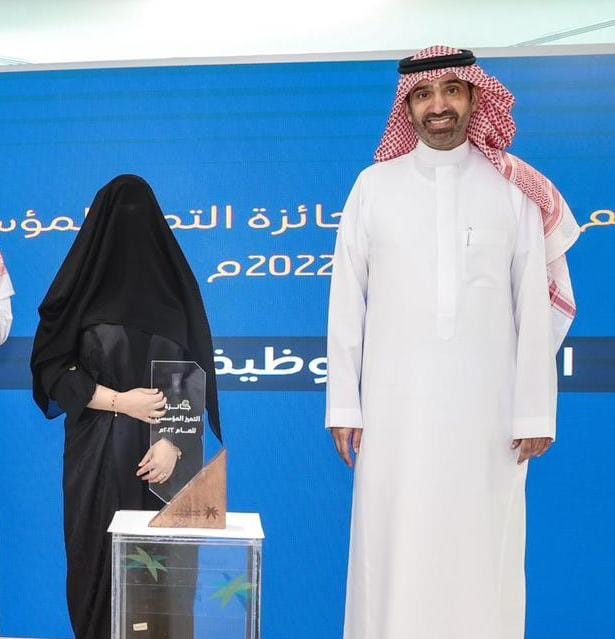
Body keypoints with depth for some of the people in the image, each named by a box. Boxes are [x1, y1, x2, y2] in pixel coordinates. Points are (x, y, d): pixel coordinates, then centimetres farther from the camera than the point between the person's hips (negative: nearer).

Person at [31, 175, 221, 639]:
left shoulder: (176, 282, 4)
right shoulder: (83, 281, 0)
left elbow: (198, 372, 2)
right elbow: (50, 367, 0)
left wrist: (174, 441, -11)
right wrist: (120, 401, -11)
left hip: (166, 453, 1)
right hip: (97, 454, -1)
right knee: (100, 557, 2)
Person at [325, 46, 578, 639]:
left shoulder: (513, 190, 3)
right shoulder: (374, 186, 3)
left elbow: (534, 307, 1)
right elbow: (347, 302, 4)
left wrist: (535, 411, -2)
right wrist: (343, 404, 1)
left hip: (486, 401, 0)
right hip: (396, 400, 0)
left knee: (481, 543, 4)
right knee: (395, 545, 3)